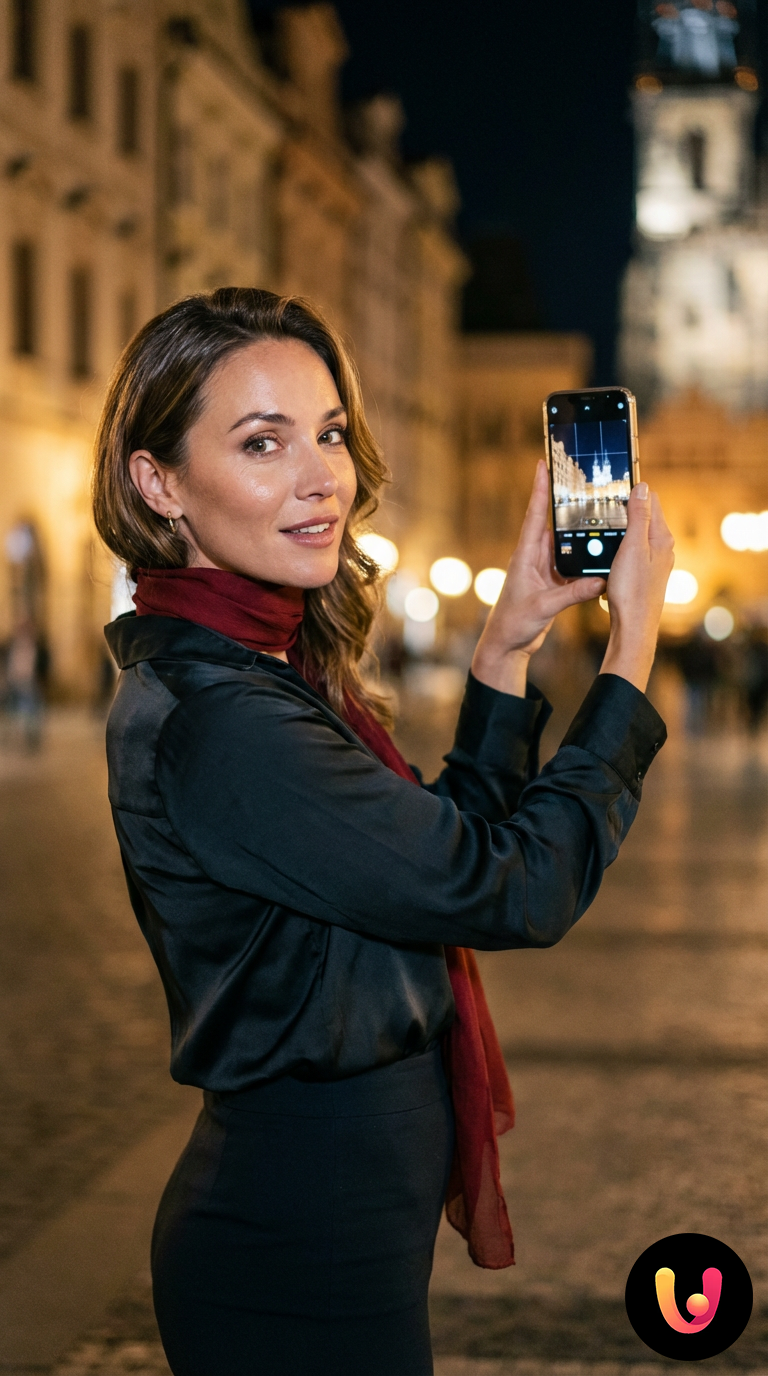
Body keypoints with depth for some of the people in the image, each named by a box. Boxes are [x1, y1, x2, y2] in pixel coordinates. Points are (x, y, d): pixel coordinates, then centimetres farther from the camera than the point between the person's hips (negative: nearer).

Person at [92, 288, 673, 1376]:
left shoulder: (257, 674, 6)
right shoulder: (217, 720, -25)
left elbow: (448, 850, 14)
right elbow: (520, 890, -19)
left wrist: (509, 645, 6)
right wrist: (634, 639, -10)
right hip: (302, 1257, -10)